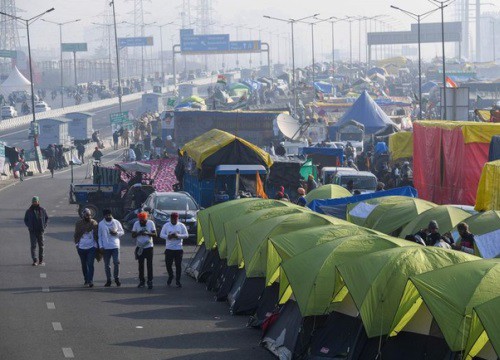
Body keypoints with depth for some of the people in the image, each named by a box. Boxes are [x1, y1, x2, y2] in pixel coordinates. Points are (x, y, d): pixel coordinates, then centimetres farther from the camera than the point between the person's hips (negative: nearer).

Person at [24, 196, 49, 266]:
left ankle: (41, 260, 19)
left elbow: (47, 218, 13)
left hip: (40, 231, 2)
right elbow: (25, 220, 11)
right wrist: (29, 226, -3)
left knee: (41, 246, 8)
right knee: (33, 245, -10)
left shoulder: (42, 210, 4)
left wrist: (44, 226, 0)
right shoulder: (29, 211, 3)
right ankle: (35, 260, -14)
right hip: (32, 231, -1)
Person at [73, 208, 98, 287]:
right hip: (81, 247, 2)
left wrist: (97, 245, 2)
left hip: (92, 247, -2)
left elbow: (97, 235, 6)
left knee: (90, 264, -12)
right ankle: (86, 280, 22)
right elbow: (76, 235, 11)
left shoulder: (94, 223, 1)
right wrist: (77, 244, 1)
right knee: (84, 265, 11)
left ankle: (90, 281, -15)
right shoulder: (79, 223, 3)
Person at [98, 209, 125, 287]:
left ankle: (116, 278, 5)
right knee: (107, 264, 4)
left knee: (116, 262, -10)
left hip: (115, 246, -1)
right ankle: (108, 280, 13)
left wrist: (116, 233, -12)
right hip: (105, 247, 1)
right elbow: (99, 236, 6)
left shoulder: (116, 222, 4)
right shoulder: (101, 224, 5)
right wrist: (101, 246, -2)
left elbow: (122, 232, 9)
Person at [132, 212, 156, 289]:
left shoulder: (151, 223, -6)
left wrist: (147, 233, -24)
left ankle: (150, 281, 1)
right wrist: (138, 233, -21)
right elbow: (133, 235, -1)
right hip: (139, 247, 2)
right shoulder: (136, 224, -2)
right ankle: (141, 281, 17)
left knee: (149, 265, -2)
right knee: (141, 265, 9)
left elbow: (155, 234, -6)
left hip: (149, 247, -2)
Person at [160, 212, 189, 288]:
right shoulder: (166, 225, 5)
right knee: (168, 264, 0)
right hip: (169, 248, 1)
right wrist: (168, 236, -17)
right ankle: (170, 276, 28)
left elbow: (186, 235, 2)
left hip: (178, 249, 0)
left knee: (178, 265, -1)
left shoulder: (181, 226, 5)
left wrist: (178, 236, -15)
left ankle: (178, 281, 8)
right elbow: (161, 235, 3)